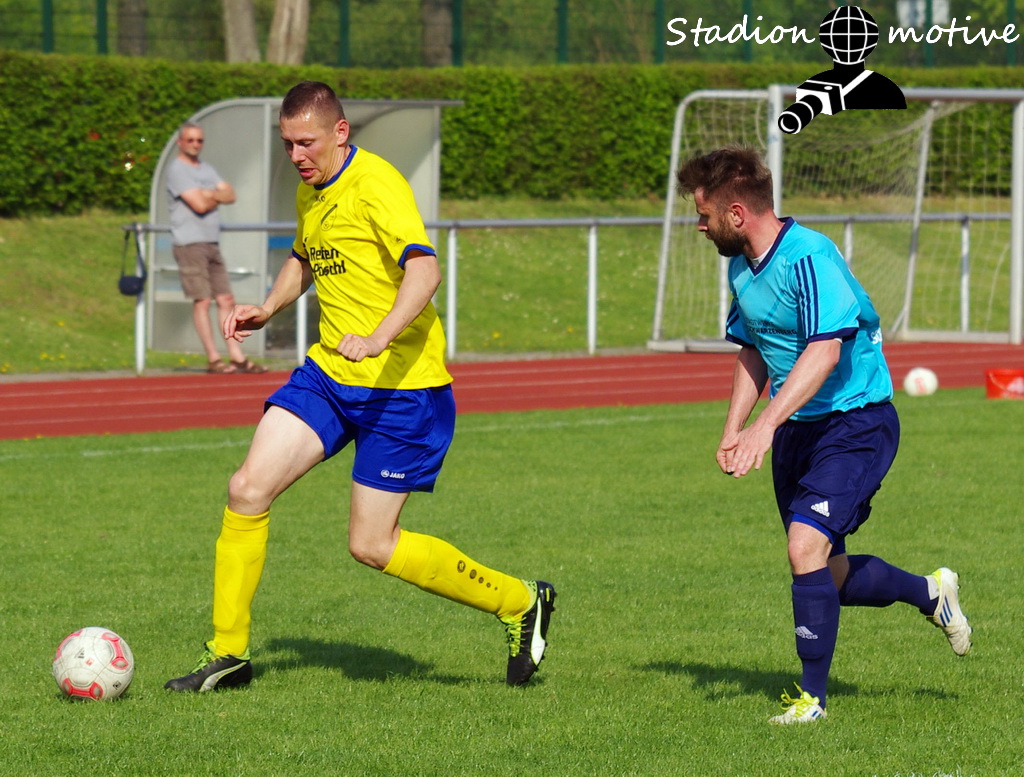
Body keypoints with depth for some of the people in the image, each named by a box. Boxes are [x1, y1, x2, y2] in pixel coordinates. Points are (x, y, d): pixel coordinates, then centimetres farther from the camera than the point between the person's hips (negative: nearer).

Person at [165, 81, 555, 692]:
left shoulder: (375, 183, -18)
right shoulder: (310, 191, 10)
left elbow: (425, 269, -31)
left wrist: (379, 337, -46)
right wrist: (269, 307, 12)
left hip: (402, 384, -8)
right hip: (328, 373, 8)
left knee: (372, 546, -5)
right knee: (248, 490, -7)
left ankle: (520, 602, 13)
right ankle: (229, 653, 4)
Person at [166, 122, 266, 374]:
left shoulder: (206, 168, 20)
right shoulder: (177, 169, -6)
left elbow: (230, 195, 9)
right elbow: (200, 205, -15)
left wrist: (210, 194, -9)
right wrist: (218, 197, 4)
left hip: (212, 244, 8)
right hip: (189, 243, -8)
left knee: (226, 300, 4)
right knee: (202, 301, -10)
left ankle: (237, 357, 4)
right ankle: (213, 358, -9)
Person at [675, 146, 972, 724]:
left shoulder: (810, 257, -22)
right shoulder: (742, 267, 6)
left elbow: (825, 352, -32)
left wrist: (766, 425, -40)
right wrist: (733, 431, 7)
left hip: (857, 422, -9)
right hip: (798, 429, 9)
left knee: (807, 545, -23)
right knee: (827, 578, 11)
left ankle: (812, 696, -13)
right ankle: (930, 592, 38)